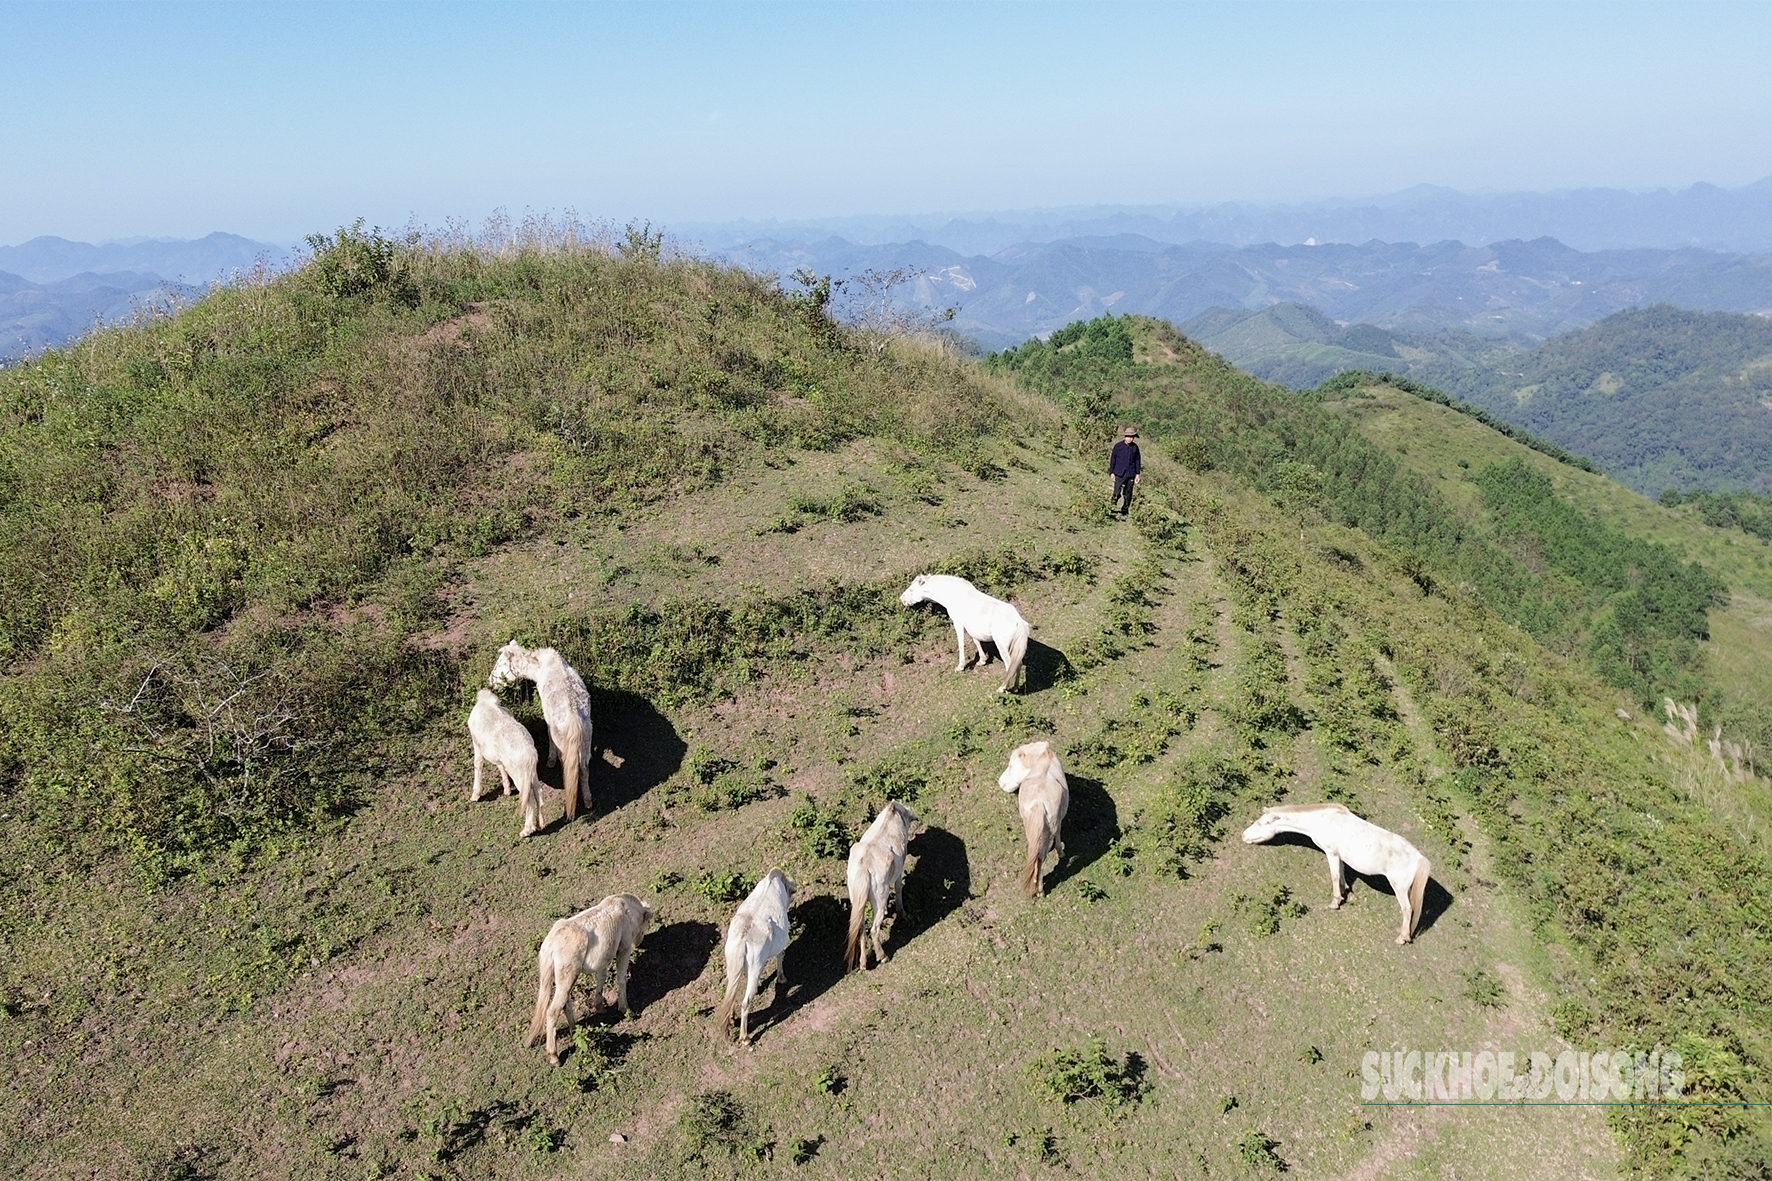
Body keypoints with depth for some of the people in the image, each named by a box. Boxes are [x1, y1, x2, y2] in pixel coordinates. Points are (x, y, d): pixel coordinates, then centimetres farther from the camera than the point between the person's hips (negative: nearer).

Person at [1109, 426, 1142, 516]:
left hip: (1131, 475, 2)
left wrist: (1137, 474, 9)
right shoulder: (1118, 446, -2)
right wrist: (1112, 472, 1)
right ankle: (1112, 504, 14)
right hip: (1119, 474, -2)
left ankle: (1125, 511, 17)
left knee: (1128, 494, 6)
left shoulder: (1135, 447, 5)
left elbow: (1137, 461, 12)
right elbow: (1113, 459, 3)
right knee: (1117, 494, -11)